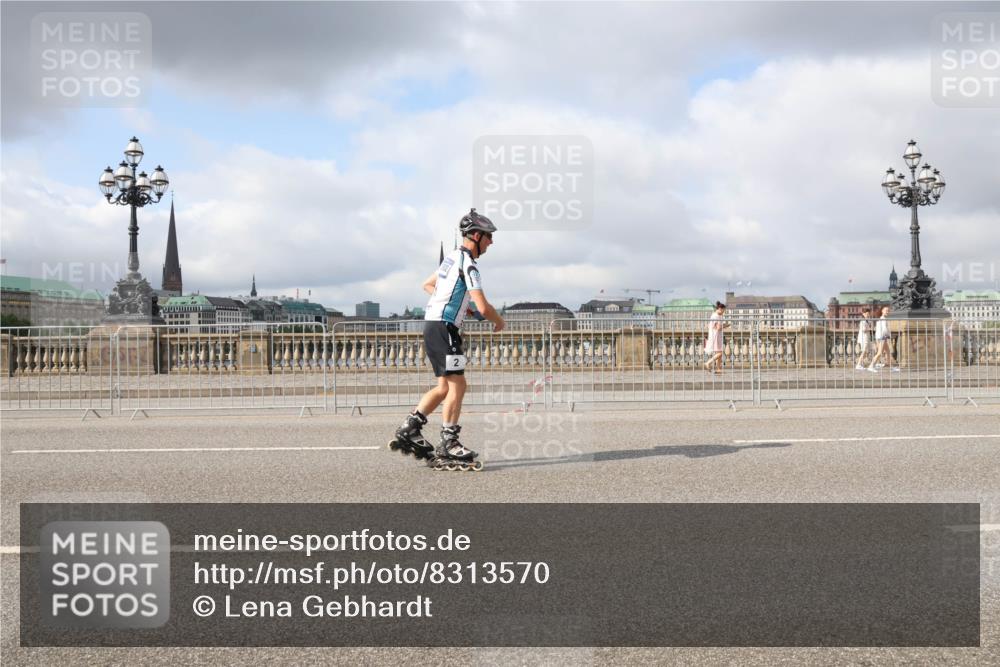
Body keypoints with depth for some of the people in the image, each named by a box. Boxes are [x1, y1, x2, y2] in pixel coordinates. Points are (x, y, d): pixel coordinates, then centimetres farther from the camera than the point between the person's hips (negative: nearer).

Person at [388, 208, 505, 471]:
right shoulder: (468, 264, -14)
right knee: (457, 385, -8)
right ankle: (448, 445, -6)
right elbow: (483, 308, -20)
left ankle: (409, 430, 13)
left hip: (433, 325, 10)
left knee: (445, 387, 12)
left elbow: (428, 284, 31)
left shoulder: (452, 257, 16)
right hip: (443, 328, -10)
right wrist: (499, 322, 1)